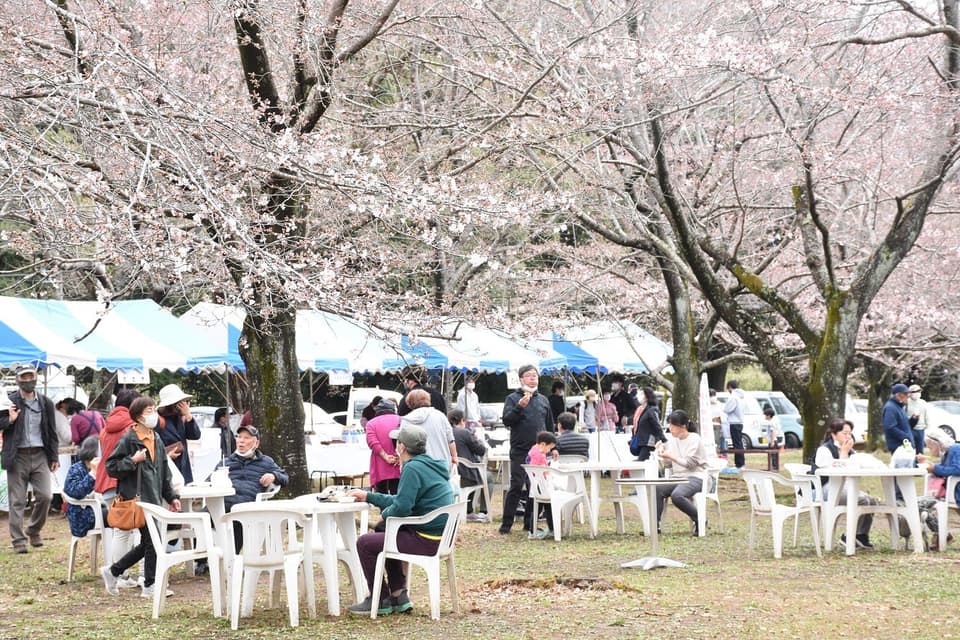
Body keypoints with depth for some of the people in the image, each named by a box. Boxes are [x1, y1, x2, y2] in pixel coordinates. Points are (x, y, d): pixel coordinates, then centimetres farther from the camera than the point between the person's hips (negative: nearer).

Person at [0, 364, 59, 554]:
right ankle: (18, 540, 4)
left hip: (40, 455, 3)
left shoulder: (45, 403, 10)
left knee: (45, 496, -3)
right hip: (17, 456, -3)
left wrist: (54, 457, 10)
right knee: (17, 501, -1)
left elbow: (52, 432, 14)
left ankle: (34, 531, 19)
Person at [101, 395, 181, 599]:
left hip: (153, 498, 8)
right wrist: (133, 461, -20)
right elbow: (111, 467, -10)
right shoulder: (129, 440, -9)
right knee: (152, 540, -8)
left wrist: (171, 497, 17)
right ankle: (150, 586, 2)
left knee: (147, 544, 11)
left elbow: (164, 472, 20)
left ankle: (112, 571, 25)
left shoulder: (157, 440, 14)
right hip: (137, 498, -8)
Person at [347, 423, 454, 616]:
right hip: (440, 536, 10)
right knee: (384, 536, 31)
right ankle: (398, 597, 25)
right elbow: (404, 500, 23)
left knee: (365, 543, -2)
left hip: (426, 541, -10)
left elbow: (401, 508, -24)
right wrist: (368, 496, 28)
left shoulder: (413, 469, -17)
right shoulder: (429, 465, 15)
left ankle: (379, 602, 7)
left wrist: (385, 513, -2)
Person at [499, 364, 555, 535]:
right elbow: (506, 420, -11)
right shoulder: (513, 398, 1)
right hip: (520, 451, -5)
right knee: (516, 487, -8)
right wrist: (520, 407, -23)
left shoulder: (543, 400, 15)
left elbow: (550, 426, 22)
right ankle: (506, 524, -3)